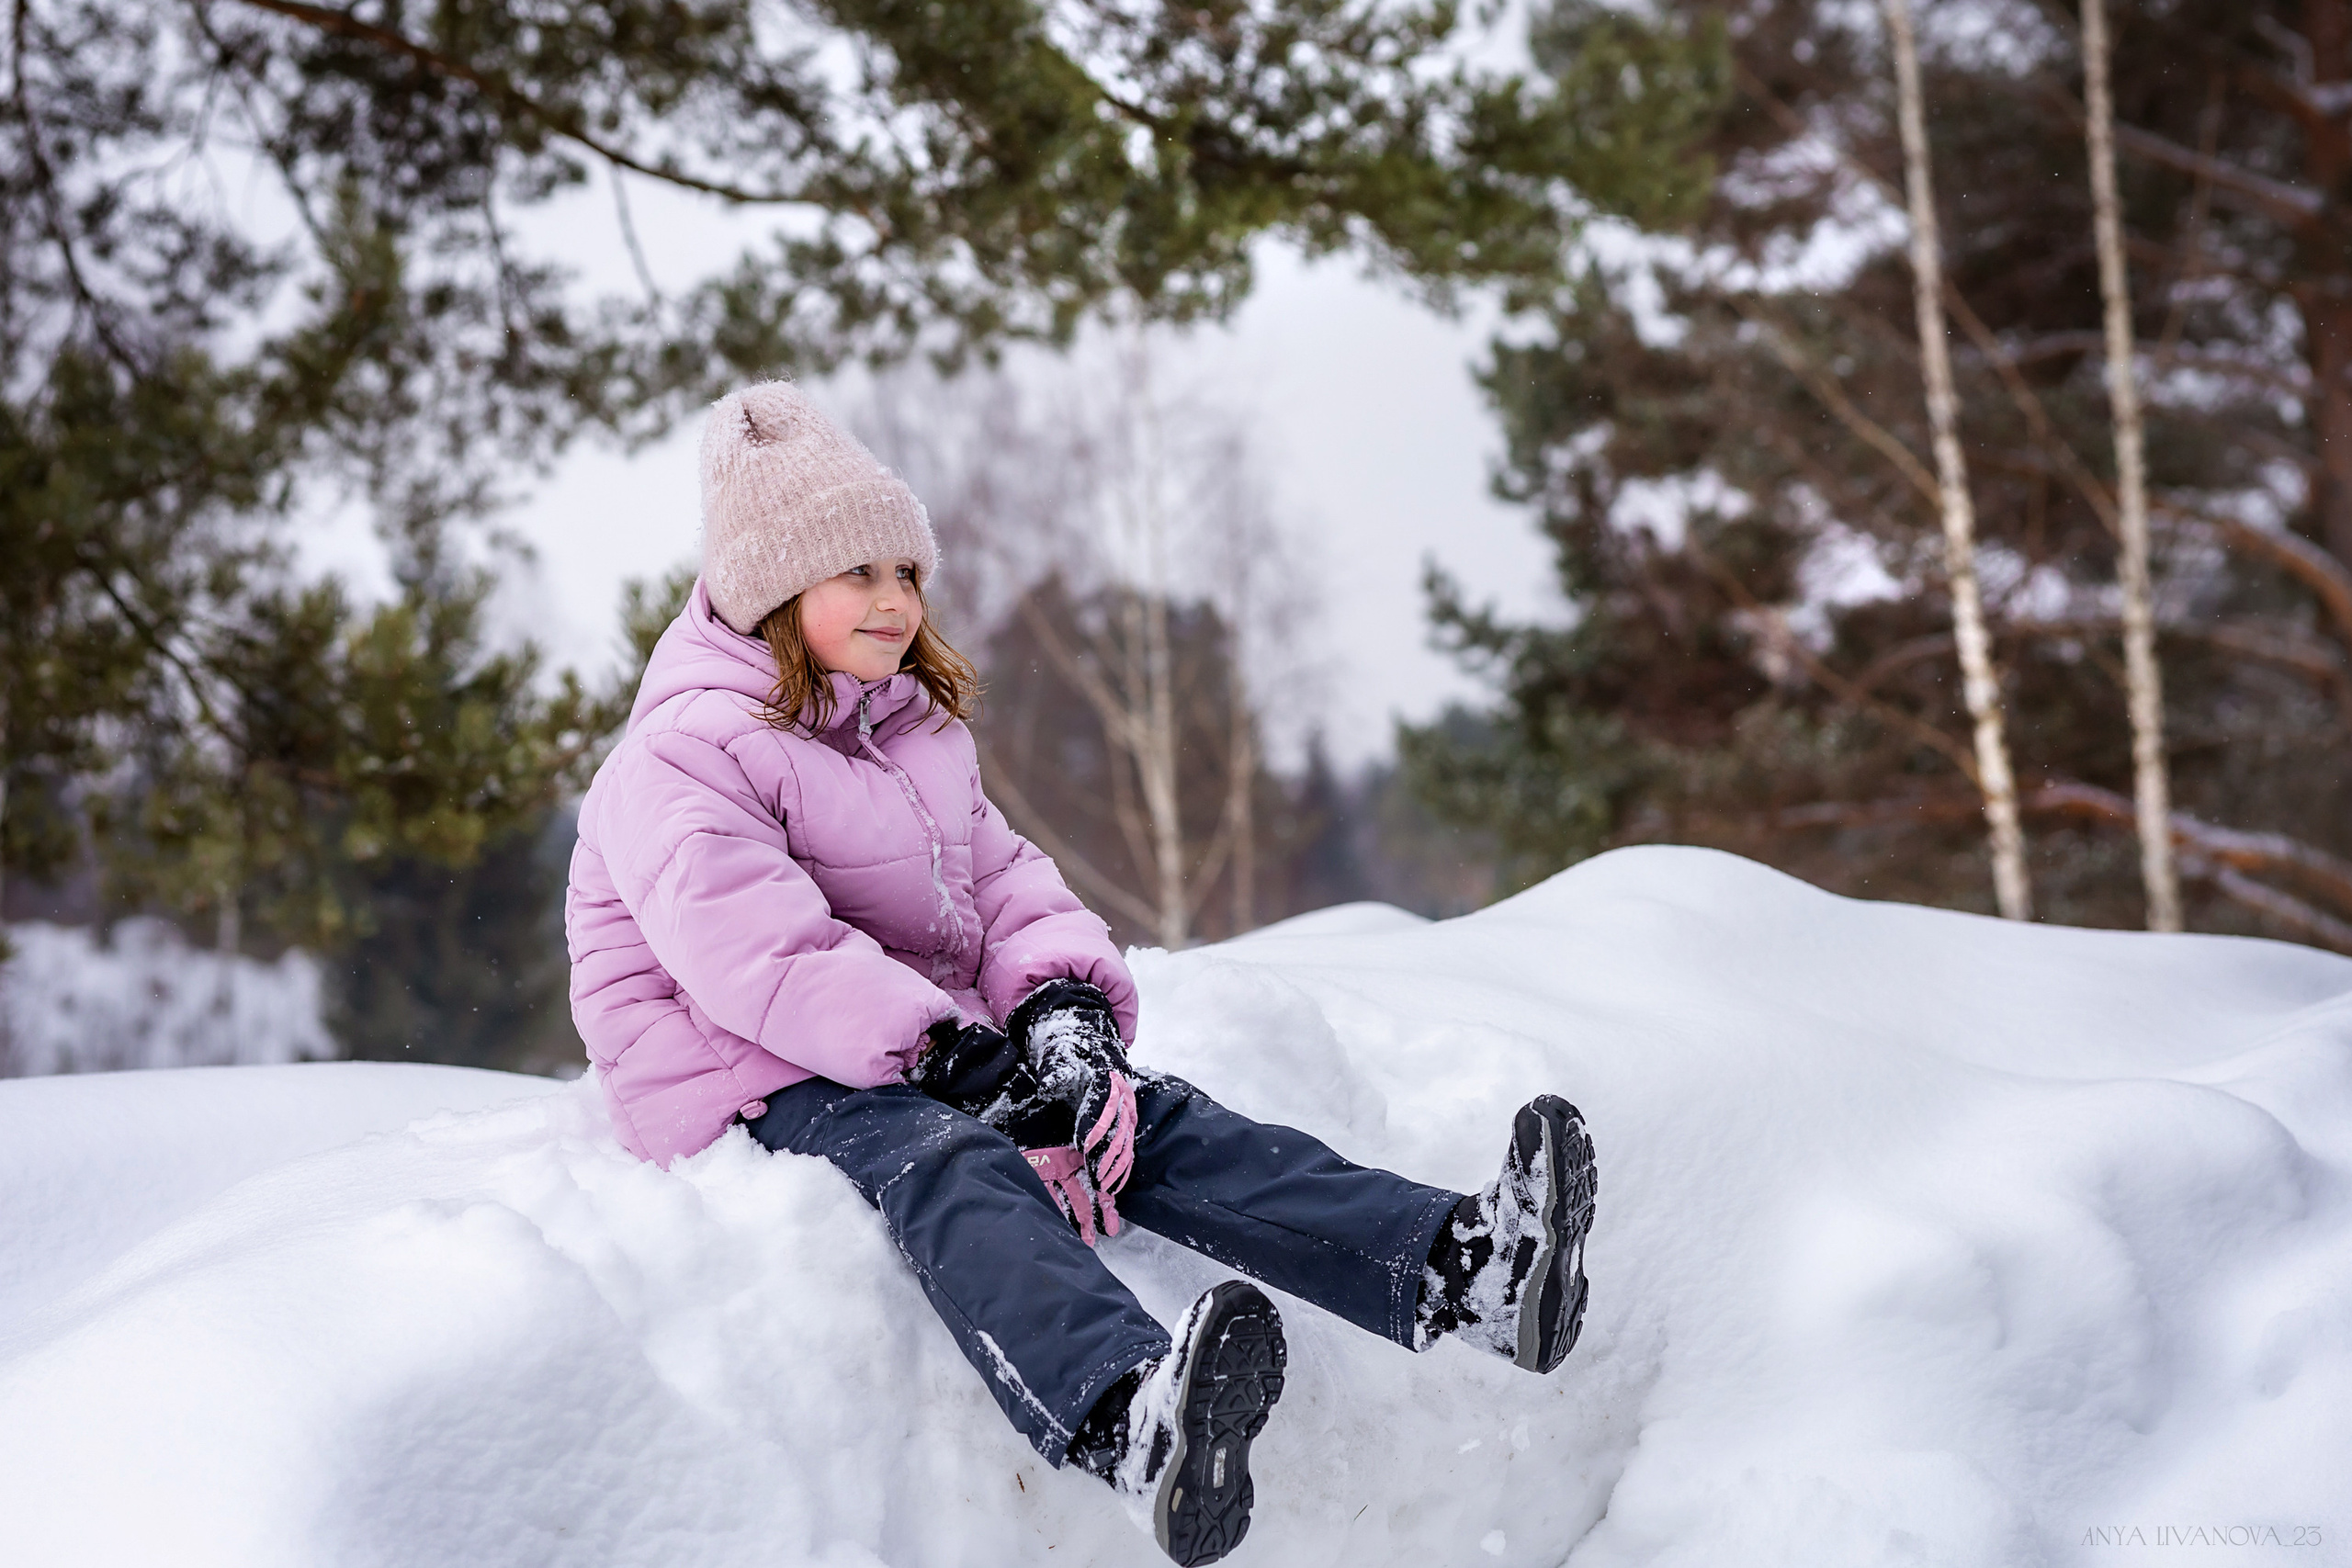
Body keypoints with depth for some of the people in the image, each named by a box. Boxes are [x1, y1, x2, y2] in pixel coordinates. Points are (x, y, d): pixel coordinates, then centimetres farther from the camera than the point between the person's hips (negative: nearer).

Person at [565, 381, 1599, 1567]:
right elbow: (754, 952, -22)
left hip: (932, 1047, 8)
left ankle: (1459, 1267, -39)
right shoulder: (683, 757, -8)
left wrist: (1062, 998, -10)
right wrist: (940, 1048, -29)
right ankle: (1124, 1424, -72)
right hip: (756, 1083, -8)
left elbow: (1000, 881, 14)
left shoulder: (916, 736, 21)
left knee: (1152, 1120, -19)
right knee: (947, 1164, -40)